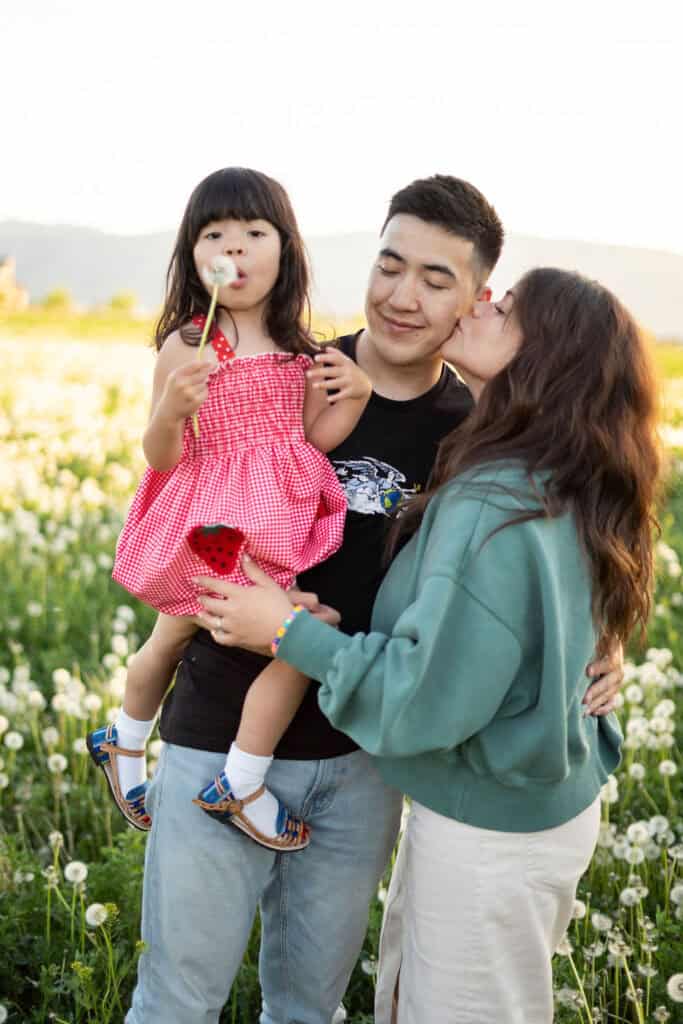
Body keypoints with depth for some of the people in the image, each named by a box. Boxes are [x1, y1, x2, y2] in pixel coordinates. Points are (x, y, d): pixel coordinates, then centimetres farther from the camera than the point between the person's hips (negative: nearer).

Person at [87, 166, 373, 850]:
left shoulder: (299, 351, 4)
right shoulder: (183, 346, -11)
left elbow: (312, 439, 5)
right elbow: (160, 458, -11)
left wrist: (355, 396, -11)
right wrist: (171, 409, -30)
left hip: (279, 519, 5)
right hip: (214, 530, -5)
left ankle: (122, 743, 46)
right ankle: (239, 787, 1)